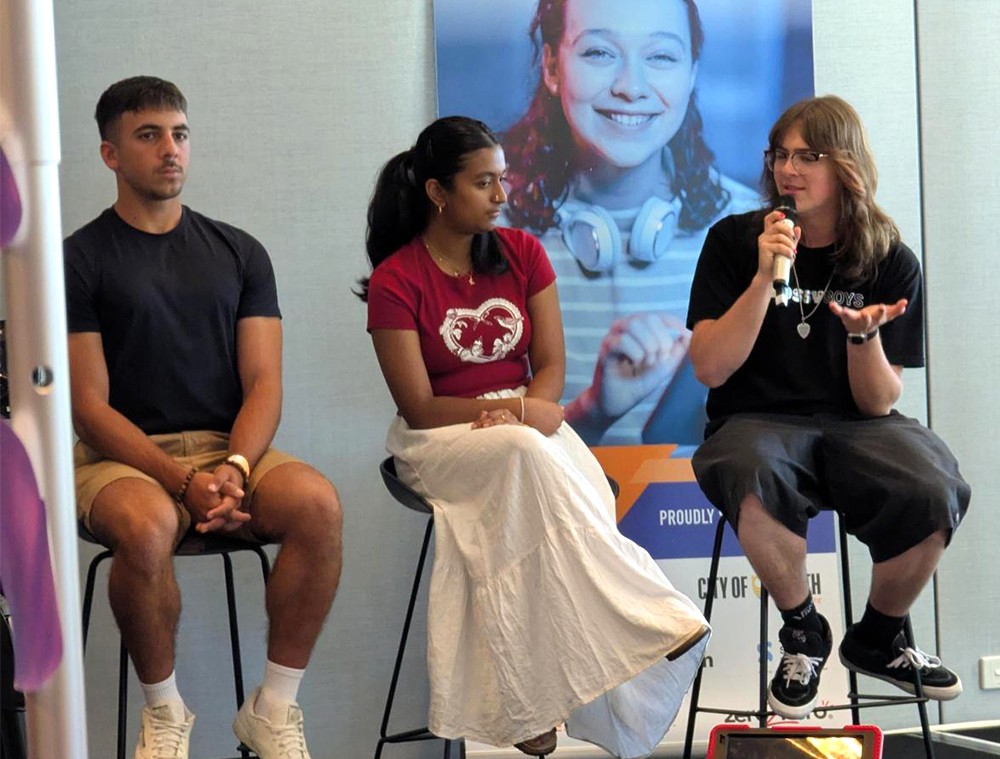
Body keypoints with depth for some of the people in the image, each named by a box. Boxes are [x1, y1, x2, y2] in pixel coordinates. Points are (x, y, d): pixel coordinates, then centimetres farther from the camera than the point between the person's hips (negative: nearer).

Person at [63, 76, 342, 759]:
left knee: (318, 503, -29)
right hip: (123, 456, -3)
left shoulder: (239, 253, 14)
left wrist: (234, 467, -16)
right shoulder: (80, 260, 3)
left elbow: (264, 384, 6)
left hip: (231, 448, 3)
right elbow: (90, 406, -5)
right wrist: (185, 481, -19)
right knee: (147, 527, -37)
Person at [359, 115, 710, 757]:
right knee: (529, 457, -37)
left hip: (528, 432, 4)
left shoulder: (523, 253, 8)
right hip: (440, 439, -3)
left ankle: (531, 703, -35)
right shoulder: (395, 281, -5)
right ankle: (656, 622, -33)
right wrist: (516, 411, -22)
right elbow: (419, 407, -10)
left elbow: (551, 366, 4)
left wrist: (526, 410, -19)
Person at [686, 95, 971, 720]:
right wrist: (764, 279, -16)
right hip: (757, 420, -1)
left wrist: (863, 334, -20)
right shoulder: (735, 240, 1)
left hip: (854, 428, 1)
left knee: (934, 492, -31)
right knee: (755, 477, -39)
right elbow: (710, 369, -6)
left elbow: (879, 403, 1)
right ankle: (804, 633, -9)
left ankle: (878, 638, 1)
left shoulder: (891, 262, 2)